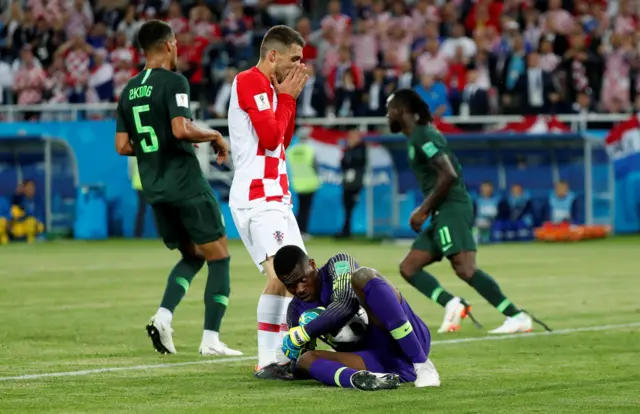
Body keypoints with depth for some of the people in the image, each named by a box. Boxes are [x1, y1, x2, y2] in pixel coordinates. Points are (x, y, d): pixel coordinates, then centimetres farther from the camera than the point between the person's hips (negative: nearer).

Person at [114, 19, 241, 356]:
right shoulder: (173, 81, -11)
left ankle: (163, 316, -1)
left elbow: (122, 146, 11)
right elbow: (181, 128, -23)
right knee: (219, 257, 4)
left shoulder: (129, 91, 11)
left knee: (192, 256, 21)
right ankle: (210, 339, -1)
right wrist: (215, 136, -7)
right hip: (186, 184, -7)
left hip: (154, 189, 7)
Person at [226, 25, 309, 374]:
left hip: (275, 197, 11)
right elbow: (270, 137, -17)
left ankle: (286, 354, 15)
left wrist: (289, 98, 12)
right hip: (256, 198, -11)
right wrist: (286, 98, -5)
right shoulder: (250, 81, -11)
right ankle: (268, 361, -21)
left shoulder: (270, 86, 19)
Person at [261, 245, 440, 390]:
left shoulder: (339, 265, 1)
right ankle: (357, 379, -47)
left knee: (362, 276, -25)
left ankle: (422, 364, -35)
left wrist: (301, 334, -15)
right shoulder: (297, 311, 16)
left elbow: (347, 305, -18)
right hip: (378, 364, 5)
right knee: (305, 359, -12)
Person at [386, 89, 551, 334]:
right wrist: (427, 209, 20)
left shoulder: (422, 137, -9)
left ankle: (518, 317, -24)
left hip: (452, 210, -11)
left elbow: (448, 175, -19)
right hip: (444, 214, 11)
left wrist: (424, 210, -14)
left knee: (465, 269, -22)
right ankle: (452, 304, -11)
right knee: (408, 268, 7)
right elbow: (449, 171, 27)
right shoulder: (420, 135, 21)